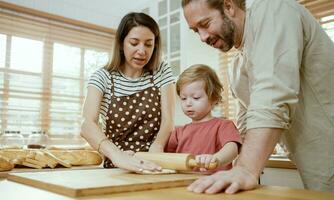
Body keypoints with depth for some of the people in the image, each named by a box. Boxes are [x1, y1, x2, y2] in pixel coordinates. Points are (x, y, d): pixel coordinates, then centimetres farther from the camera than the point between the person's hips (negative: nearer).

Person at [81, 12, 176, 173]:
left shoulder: (162, 72, 3)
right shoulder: (103, 77, -3)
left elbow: (168, 121, -5)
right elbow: (87, 125, -16)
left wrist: (156, 147, -25)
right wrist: (117, 155, -33)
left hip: (153, 166, 0)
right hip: (115, 167, 0)